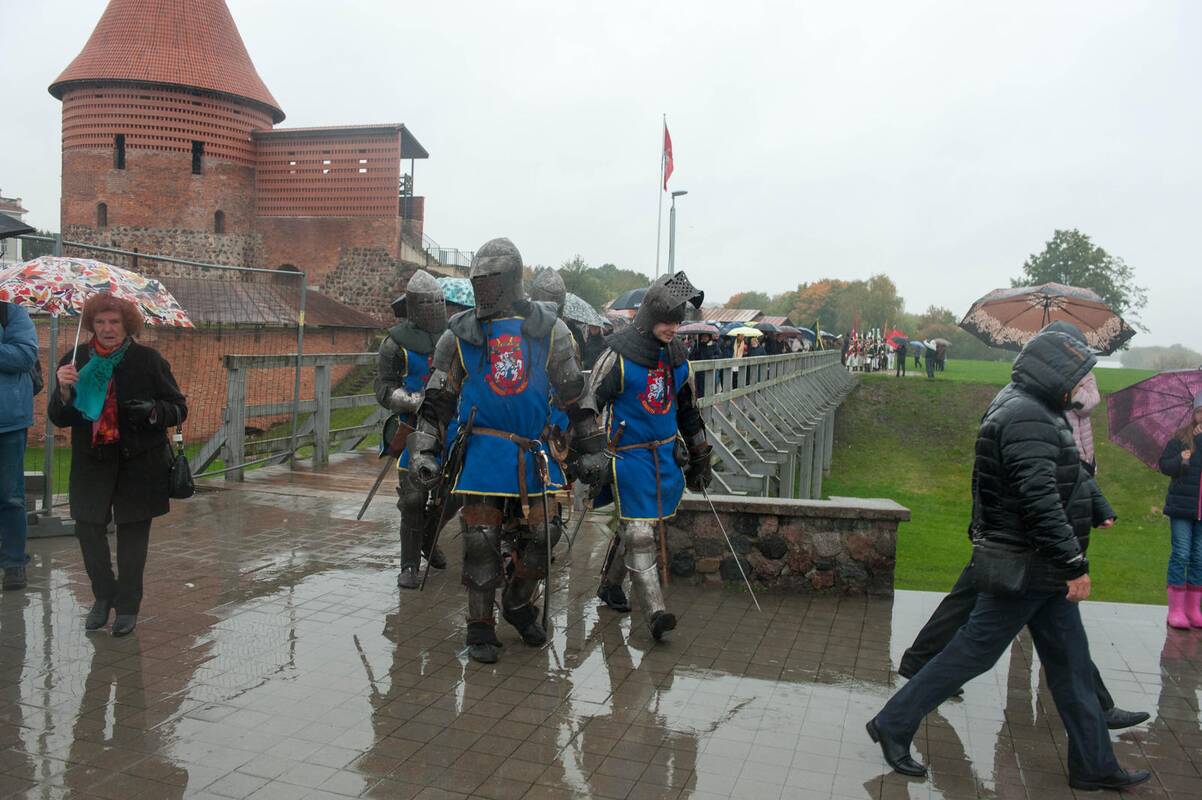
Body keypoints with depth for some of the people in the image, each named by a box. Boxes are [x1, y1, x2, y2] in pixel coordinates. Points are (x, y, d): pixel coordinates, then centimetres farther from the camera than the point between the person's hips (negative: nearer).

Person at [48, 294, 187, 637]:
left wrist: (154, 411, -23)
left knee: (133, 533, 5)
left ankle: (127, 606, 21)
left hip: (139, 463, -2)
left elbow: (179, 409, -2)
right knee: (87, 528, 1)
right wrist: (64, 390, -17)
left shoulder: (149, 360, -5)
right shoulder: (76, 361, 1)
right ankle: (103, 595, 26)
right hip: (92, 462, 2)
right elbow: (59, 418, 3)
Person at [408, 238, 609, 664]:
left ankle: (518, 605, 31)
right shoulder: (460, 333, 2)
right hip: (482, 452, -1)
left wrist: (591, 449, 6)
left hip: (535, 453, 2)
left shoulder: (548, 329, 4)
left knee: (540, 535, 5)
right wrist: (424, 451, -1)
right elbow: (437, 400, 7)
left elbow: (576, 395, 8)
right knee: (481, 540, 0)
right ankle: (480, 628, 16)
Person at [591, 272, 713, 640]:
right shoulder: (619, 355, -11)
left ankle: (610, 585, 31)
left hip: (667, 454, 6)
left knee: (635, 524, 13)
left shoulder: (678, 357, 8)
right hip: (629, 454, -6)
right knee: (639, 533, -8)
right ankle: (654, 609, -7)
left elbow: (688, 409, 19)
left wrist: (699, 457, 20)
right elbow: (590, 405, -8)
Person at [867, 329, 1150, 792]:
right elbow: (1039, 499, -28)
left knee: (1071, 662, 16)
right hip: (1026, 567, -11)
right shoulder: (1027, 417, -21)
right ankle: (893, 725, 10)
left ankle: (1094, 765, 27)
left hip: (1041, 567, 11)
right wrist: (1074, 563, -25)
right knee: (973, 653, -2)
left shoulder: (1033, 412, 13)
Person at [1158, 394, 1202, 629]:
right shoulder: (1181, 438, 1)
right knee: (1181, 554, -2)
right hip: (1182, 505, -2)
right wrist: (1181, 460, -19)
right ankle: (1176, 609, 4)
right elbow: (1164, 465, 0)